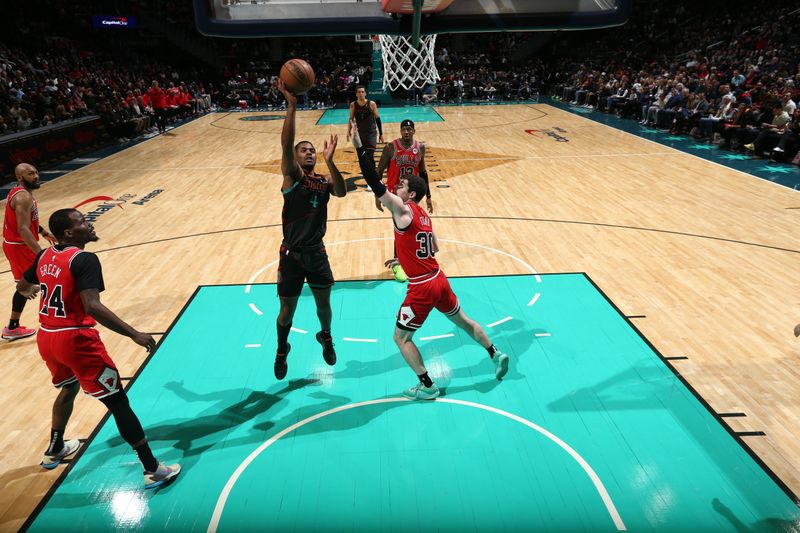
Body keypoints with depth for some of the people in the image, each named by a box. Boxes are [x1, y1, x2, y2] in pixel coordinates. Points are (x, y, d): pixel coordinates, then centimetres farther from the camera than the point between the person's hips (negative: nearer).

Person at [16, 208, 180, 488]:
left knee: (68, 388, 34)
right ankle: (153, 470, 1)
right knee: (118, 402, -3)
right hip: (76, 340, -8)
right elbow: (92, 307, -30)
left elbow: (22, 287, 25)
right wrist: (134, 334, -30)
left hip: (46, 338, 9)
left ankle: (54, 450, 53)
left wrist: (32, 290, 49)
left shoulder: (44, 255, 7)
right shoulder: (84, 259, -19)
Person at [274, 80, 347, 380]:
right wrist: (291, 105, -31)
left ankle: (325, 337, 46)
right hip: (292, 255, -3)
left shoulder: (324, 181, 2)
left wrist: (329, 161, -29)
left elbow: (342, 192, -19)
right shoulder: (291, 175, -8)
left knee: (324, 303, 16)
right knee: (287, 309, 10)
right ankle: (282, 350, 36)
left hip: (317, 252, 3)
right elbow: (286, 145, -24)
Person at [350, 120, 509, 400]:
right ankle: (496, 355, 41)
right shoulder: (423, 215, 9)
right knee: (462, 320, 27)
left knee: (401, 338, 8)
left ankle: (427, 386, 16)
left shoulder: (402, 209, -16)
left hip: (422, 288, -8)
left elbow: (375, 184, -24)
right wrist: (404, 258, 22)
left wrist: (359, 148, -23)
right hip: (439, 280, 8)